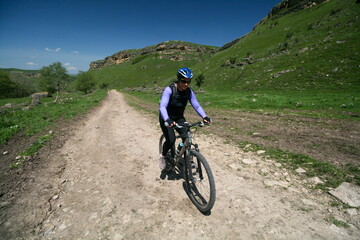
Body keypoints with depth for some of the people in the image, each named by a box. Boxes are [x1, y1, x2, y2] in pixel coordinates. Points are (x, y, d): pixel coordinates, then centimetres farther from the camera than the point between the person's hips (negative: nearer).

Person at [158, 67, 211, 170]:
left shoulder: (189, 91, -11)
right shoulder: (169, 90, -25)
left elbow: (196, 105, -14)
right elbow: (162, 106, -35)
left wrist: (204, 117, -30)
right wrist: (167, 120, -53)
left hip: (179, 117, 4)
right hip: (166, 118, -4)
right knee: (171, 140, -21)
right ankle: (162, 156, 10)